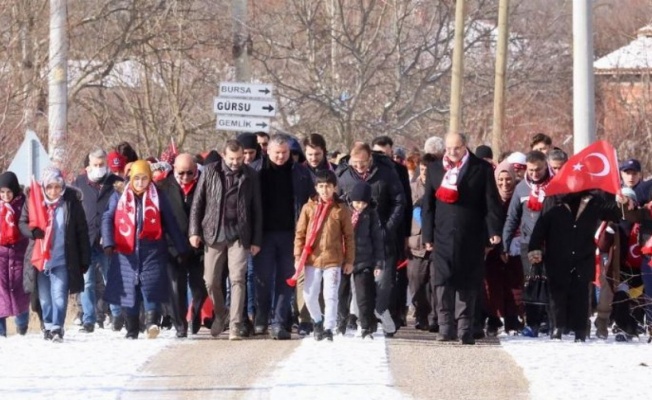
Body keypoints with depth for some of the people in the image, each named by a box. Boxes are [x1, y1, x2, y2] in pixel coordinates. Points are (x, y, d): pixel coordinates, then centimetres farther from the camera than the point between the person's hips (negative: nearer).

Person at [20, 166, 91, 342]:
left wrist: (84, 260, -2)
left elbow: (82, 232, -2)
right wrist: (32, 231, -17)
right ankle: (48, 326, 25)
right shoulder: (34, 202, -1)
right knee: (44, 297, 11)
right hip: (40, 259, 3)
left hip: (62, 260, -3)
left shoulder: (71, 202, -7)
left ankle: (57, 328, -8)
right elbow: (23, 223, 8)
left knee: (59, 295, -12)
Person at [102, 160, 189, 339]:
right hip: (126, 251, 1)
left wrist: (182, 249, 10)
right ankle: (131, 330, 11)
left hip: (151, 250, -1)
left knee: (150, 285, -18)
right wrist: (108, 242, -15)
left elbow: (171, 224, 11)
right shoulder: (119, 197, 8)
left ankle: (152, 322, -25)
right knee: (128, 290, 3)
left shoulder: (158, 198, 8)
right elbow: (107, 219, 0)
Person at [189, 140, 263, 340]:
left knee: (237, 279, -9)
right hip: (214, 234, 1)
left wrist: (256, 240, 4)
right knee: (211, 281, 5)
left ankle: (235, 325, -8)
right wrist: (194, 231, -1)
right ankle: (220, 314, 31)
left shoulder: (250, 176, 4)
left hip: (239, 235, -1)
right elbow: (197, 202, 6)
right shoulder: (210, 172, 4)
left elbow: (257, 209, 7)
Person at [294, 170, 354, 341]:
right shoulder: (309, 207, 2)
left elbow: (348, 236, 3)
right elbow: (300, 233, 5)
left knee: (331, 296, -3)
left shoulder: (341, 209, -1)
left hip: (333, 260, -2)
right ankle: (317, 321, 26)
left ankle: (328, 328, 5)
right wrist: (298, 257, 0)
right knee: (309, 295, 3)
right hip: (312, 259, 2)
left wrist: (349, 260, 2)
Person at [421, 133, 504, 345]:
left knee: (468, 283, 2)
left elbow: (492, 202, 0)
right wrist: (428, 236, 5)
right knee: (443, 281, -7)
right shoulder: (434, 169, 11)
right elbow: (428, 205, 11)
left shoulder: (482, 169, 3)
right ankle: (446, 327, -4)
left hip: (471, 237, -1)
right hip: (443, 236, 1)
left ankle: (465, 329, 7)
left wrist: (494, 230, -10)